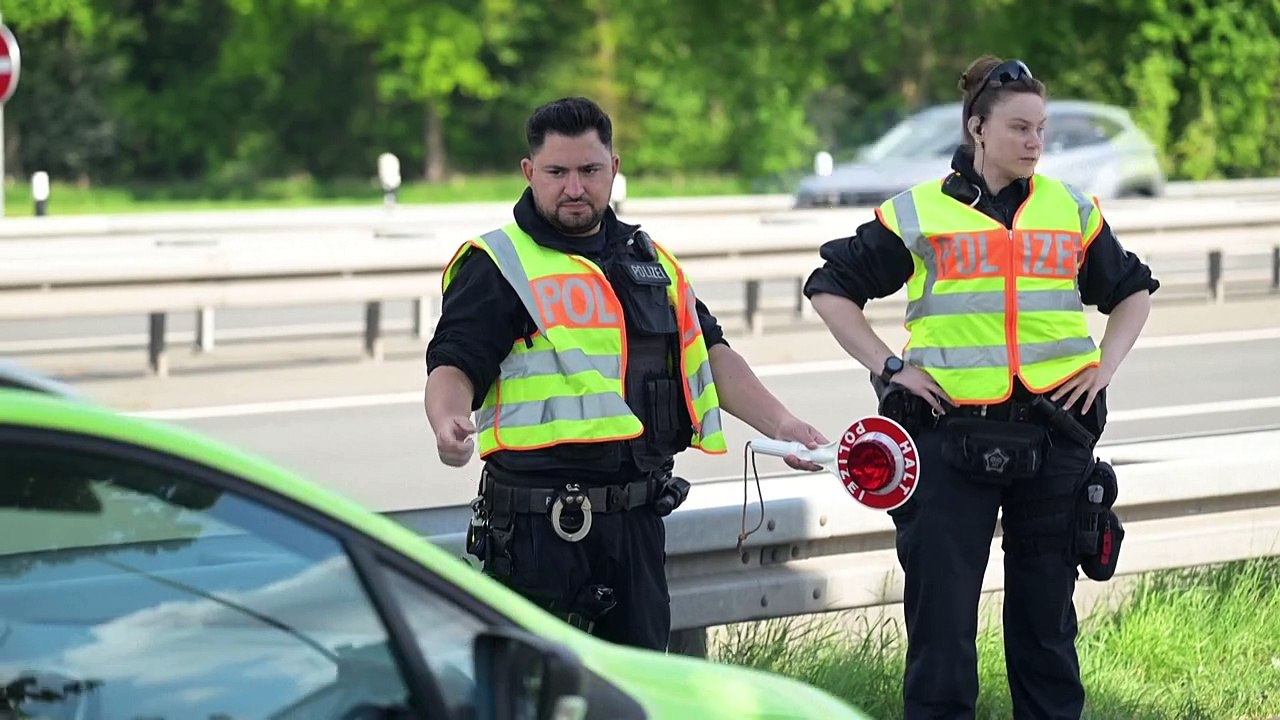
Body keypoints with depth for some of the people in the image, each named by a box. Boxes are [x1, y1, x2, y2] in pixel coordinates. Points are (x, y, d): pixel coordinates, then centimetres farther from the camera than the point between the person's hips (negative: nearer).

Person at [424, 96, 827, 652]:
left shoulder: (648, 260, 18)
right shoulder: (498, 264, -2)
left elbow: (707, 353, 21)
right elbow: (454, 365, -11)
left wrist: (779, 424, 9)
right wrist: (449, 424, -33)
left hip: (638, 519, 6)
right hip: (539, 522, -6)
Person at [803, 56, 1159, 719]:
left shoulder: (1072, 212, 11)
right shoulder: (918, 215, 2)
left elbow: (1133, 290, 24)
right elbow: (830, 287, 7)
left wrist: (1105, 365, 9)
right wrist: (888, 367, -2)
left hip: (1053, 433, 2)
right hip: (950, 434, -2)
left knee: (1046, 609, 9)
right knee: (940, 606, -4)